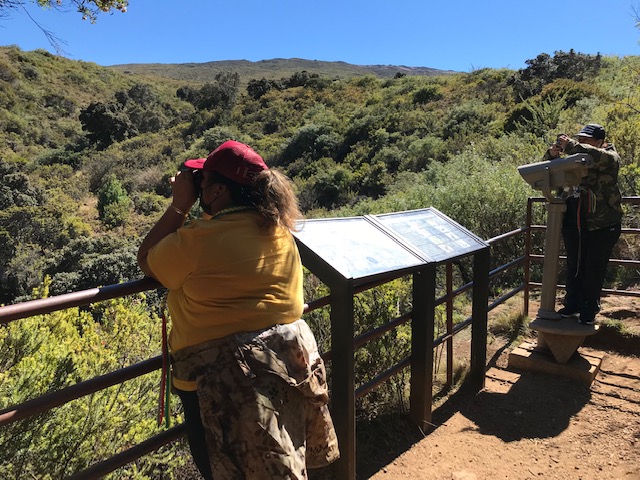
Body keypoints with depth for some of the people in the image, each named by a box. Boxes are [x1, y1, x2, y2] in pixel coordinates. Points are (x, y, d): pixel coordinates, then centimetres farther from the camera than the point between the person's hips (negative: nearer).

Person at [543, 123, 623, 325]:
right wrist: (552, 154, -9)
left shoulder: (610, 157, -6)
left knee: (594, 269, 3)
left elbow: (598, 157, -30)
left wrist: (570, 146, -30)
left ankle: (589, 312, 16)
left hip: (602, 225, -5)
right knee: (574, 266, 13)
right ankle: (572, 306, 26)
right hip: (574, 223, 6)